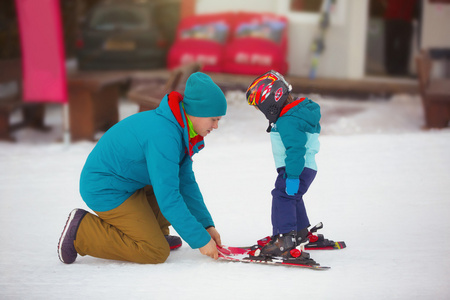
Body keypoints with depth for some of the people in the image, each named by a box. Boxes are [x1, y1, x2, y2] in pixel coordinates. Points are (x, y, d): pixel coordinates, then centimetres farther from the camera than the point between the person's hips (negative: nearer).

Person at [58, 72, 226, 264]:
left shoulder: (179, 131, 1)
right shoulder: (164, 136, -30)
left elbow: (186, 182, 10)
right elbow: (168, 199, -30)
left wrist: (206, 225, 5)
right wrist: (200, 240, -24)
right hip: (106, 191, -10)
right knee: (157, 253, -14)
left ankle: (153, 230, 13)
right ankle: (81, 231, -7)